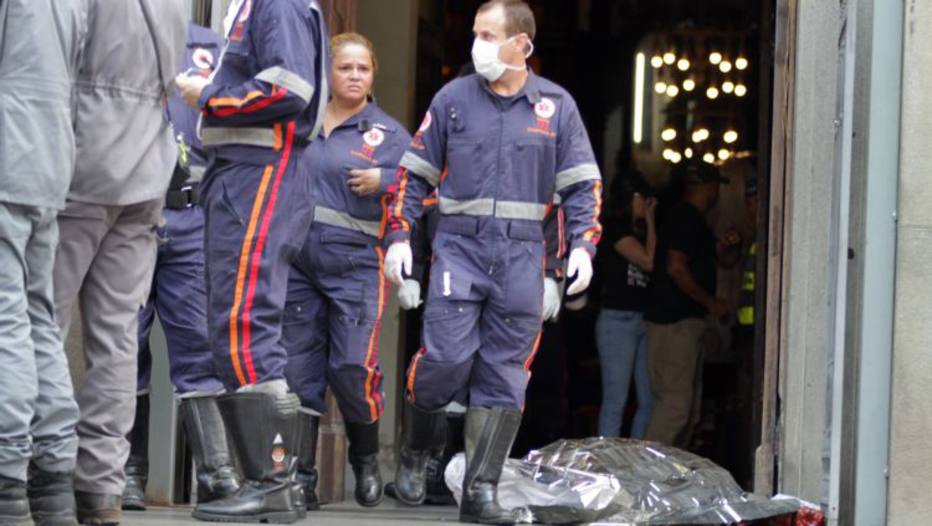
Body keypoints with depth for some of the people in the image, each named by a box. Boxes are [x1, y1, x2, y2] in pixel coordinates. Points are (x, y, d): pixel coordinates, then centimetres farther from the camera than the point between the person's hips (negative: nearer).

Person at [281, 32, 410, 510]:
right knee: (299, 371, 2)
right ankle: (302, 477, 8)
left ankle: (366, 462, 15)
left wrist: (382, 181, -18)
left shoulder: (388, 133, 3)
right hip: (297, 262, 3)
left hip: (355, 267, -3)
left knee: (352, 368, -10)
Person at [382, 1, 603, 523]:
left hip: (521, 256, 1)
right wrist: (399, 237, 0)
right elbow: (415, 172, 10)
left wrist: (583, 246, -4)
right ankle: (416, 451, 17)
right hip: (460, 246, -1)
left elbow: (583, 184, 8)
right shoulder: (453, 98, 5)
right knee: (446, 358, -11)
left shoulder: (557, 106, 6)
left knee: (505, 376, 1)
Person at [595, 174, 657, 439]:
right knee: (615, 402, -6)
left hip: (644, 320, 8)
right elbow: (648, 261, -14)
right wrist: (650, 220, -6)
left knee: (649, 402, 7)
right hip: (618, 320, -8)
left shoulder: (639, 230, 16)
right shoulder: (614, 227, -7)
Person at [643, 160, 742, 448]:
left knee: (690, 408, 13)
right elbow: (676, 267, -22)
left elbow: (724, 260, 27)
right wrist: (711, 302, -14)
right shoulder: (685, 218, -12)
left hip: (686, 321, 11)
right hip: (674, 323, -11)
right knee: (675, 403, -15)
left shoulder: (693, 220, 20)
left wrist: (731, 245, 4)